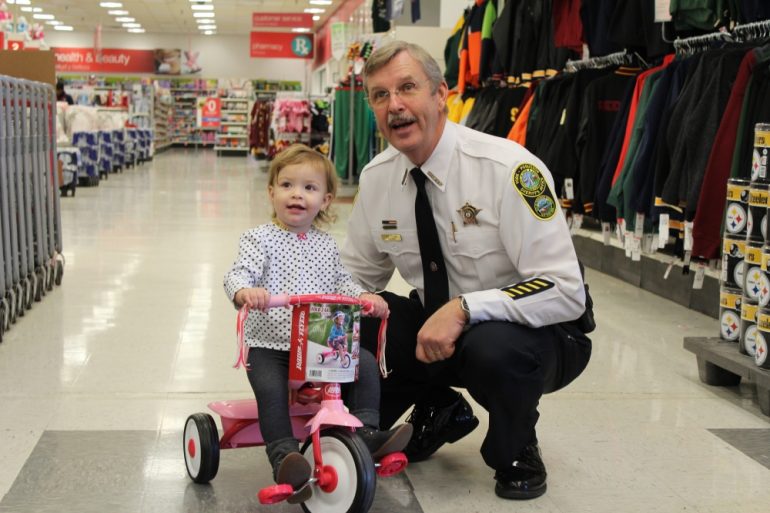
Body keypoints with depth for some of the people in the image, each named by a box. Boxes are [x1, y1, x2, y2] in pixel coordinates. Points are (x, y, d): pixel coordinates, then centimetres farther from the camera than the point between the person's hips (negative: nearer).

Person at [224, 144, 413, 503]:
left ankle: (366, 433, -4)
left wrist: (364, 296, -1)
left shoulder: (326, 245, 12)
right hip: (269, 344, -4)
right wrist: (244, 291, -41)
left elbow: (341, 282, 19)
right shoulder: (260, 239, -4)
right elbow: (238, 274, -17)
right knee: (272, 389, -30)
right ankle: (285, 457, -26)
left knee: (365, 364, -10)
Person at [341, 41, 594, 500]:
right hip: (436, 325, 5)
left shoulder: (507, 169, -24)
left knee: (491, 347, -39)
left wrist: (464, 308, -38)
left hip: (536, 333, -5)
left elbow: (564, 291, -28)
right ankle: (438, 411, 12)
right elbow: (357, 275, 9)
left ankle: (517, 451, -2)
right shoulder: (376, 178, -4)